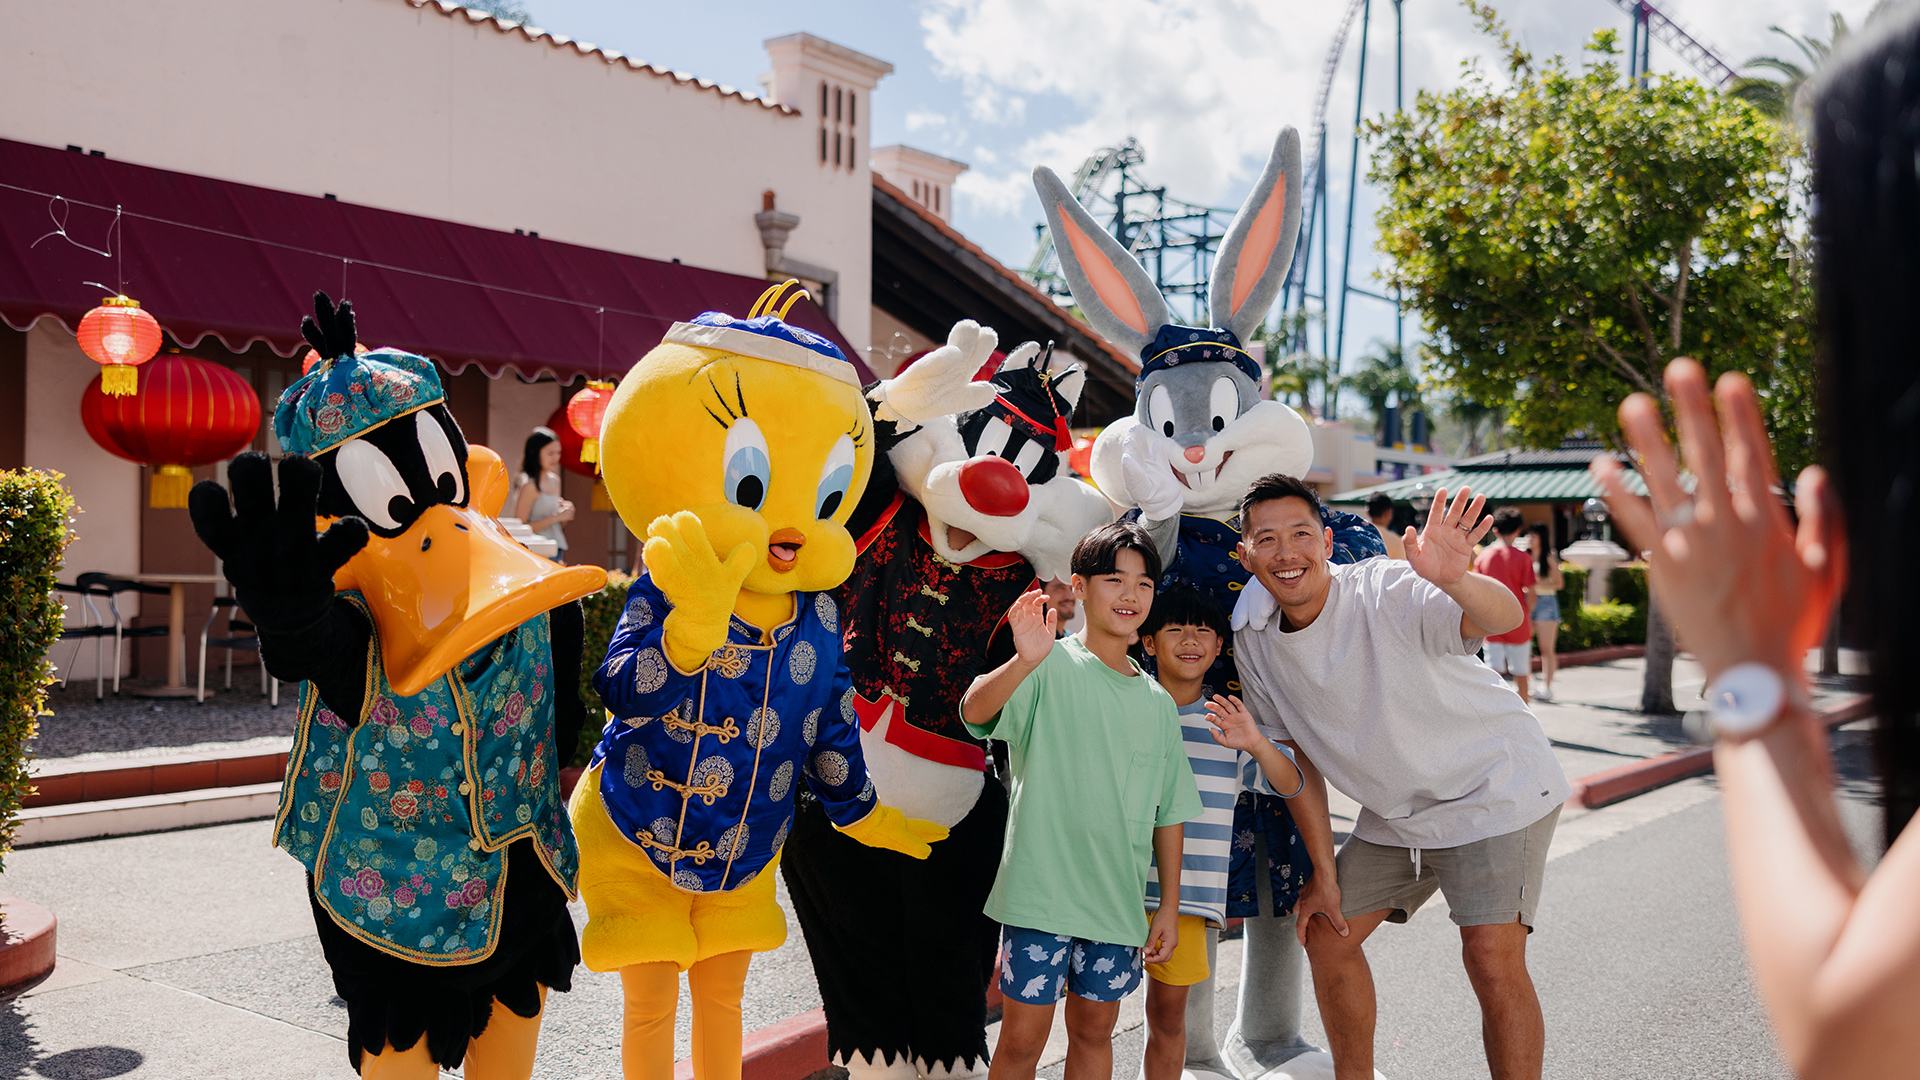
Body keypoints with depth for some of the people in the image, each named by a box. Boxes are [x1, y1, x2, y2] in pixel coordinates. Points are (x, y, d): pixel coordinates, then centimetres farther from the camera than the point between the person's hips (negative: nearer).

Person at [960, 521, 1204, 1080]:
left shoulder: (1158, 702, 8)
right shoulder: (1052, 667, -8)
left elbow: (1169, 814, 12)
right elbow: (974, 709, -27)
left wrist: (1169, 907, 9)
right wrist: (1024, 662, -45)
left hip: (1118, 901, 5)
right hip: (1041, 890, -4)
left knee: (1094, 1030, 14)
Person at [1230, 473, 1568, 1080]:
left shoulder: (1389, 592, -26)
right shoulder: (1253, 643, -8)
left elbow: (1504, 618, -43)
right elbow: (1302, 758, 2)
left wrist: (1455, 581, -66)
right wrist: (1324, 874, 3)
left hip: (1496, 788, -6)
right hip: (1395, 814, 6)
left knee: (1492, 960, -17)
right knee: (1327, 938, 9)